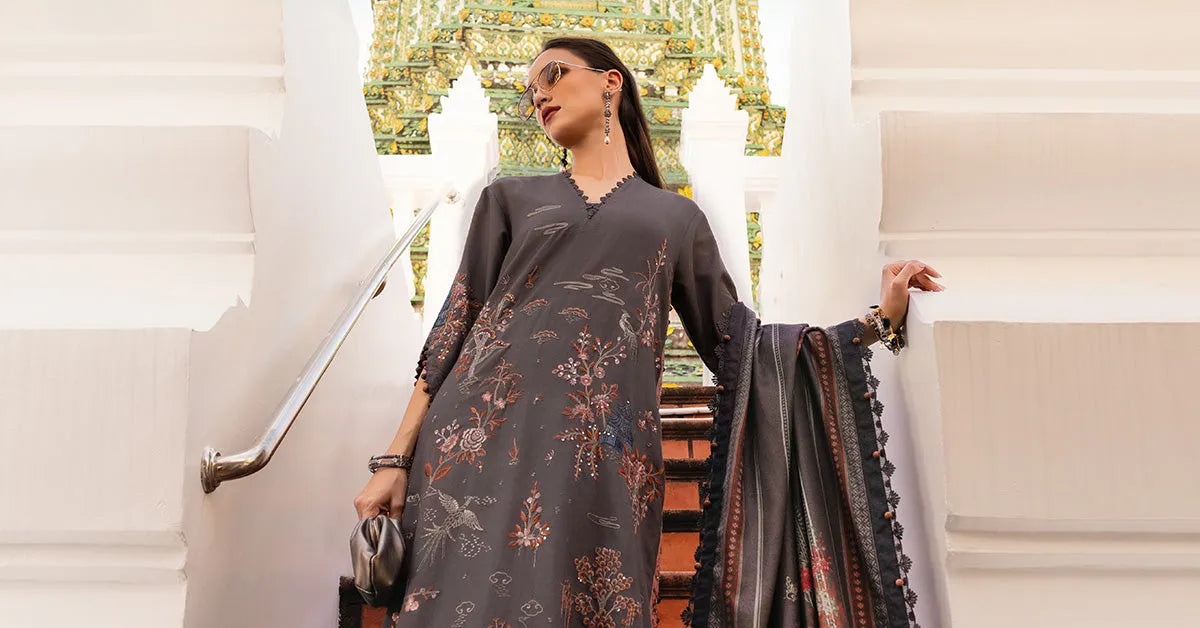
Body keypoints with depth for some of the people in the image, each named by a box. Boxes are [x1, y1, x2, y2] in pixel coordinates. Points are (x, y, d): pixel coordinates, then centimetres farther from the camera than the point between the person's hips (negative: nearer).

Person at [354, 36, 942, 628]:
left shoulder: (677, 217, 19)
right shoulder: (511, 197, 19)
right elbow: (454, 325, 12)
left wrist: (880, 315, 11)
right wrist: (396, 458, 2)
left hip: (603, 462, 0)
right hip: (483, 443, 1)